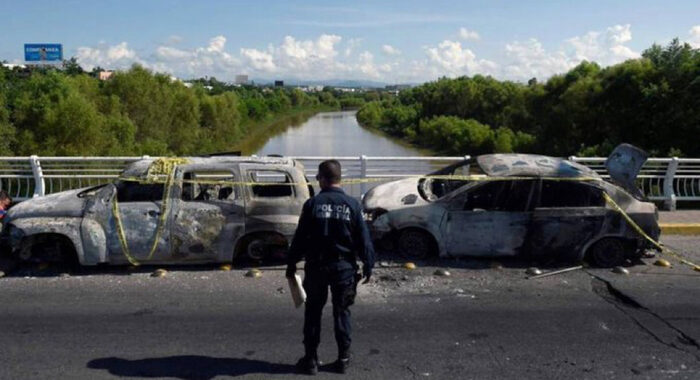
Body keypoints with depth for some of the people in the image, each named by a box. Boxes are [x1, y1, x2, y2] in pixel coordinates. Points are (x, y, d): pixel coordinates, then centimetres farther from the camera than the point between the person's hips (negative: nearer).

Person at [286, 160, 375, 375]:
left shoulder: (313, 204, -6)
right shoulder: (352, 204, -3)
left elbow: (300, 237, -4)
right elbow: (363, 238, -2)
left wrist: (291, 264, 5)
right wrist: (368, 265, 6)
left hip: (316, 266, -1)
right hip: (344, 266, 1)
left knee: (313, 311, 11)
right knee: (342, 312, 12)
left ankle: (310, 359, 16)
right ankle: (343, 359, 17)